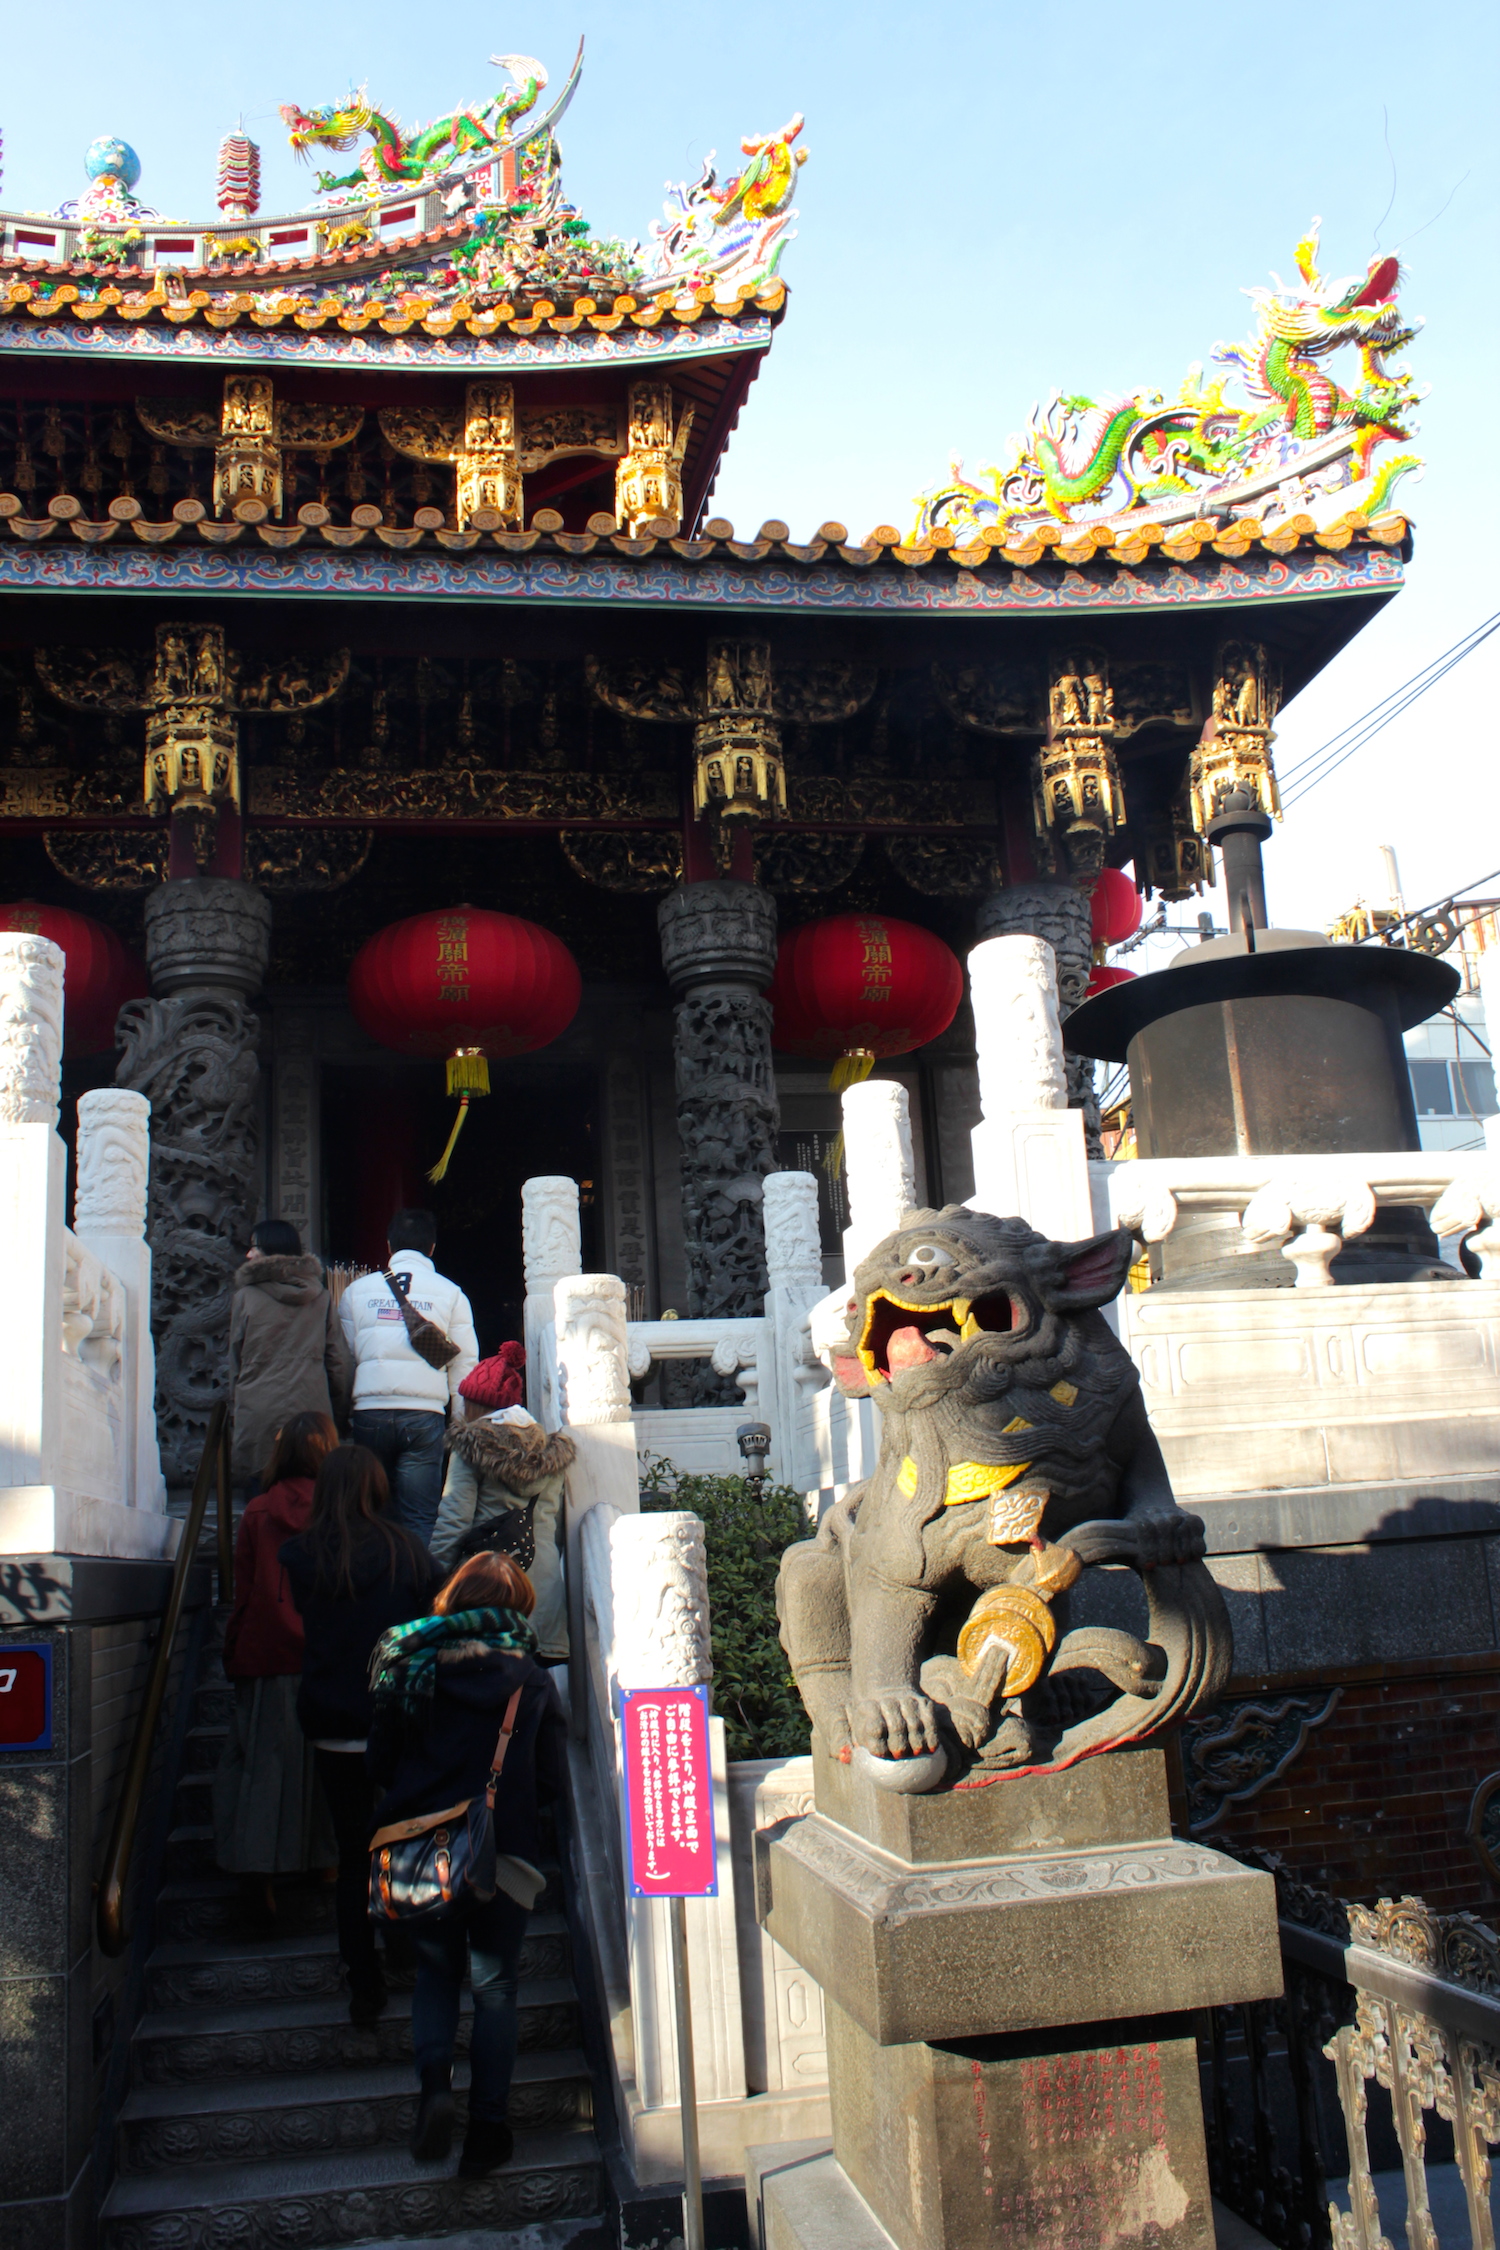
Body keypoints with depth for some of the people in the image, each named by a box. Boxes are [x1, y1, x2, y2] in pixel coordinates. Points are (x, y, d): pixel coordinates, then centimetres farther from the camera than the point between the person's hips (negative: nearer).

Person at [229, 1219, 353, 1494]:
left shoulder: (246, 1297, 0)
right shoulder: (321, 1297, 7)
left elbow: (236, 1362, 8)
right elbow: (341, 1361, 7)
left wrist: (237, 1399, 20)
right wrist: (339, 1416, 14)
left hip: (259, 1415, -2)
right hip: (312, 1412, 2)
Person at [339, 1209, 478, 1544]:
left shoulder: (356, 1290, 13)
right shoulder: (450, 1293, 8)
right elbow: (464, 1365, 5)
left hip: (369, 1413, 2)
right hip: (424, 1414, -2)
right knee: (420, 1519, 0)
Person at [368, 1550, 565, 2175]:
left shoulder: (407, 1672, -2)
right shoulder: (532, 1682, -5)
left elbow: (381, 1765, 3)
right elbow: (550, 1780, -3)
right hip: (503, 1857, -1)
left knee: (435, 1970, 20)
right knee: (495, 1987, 12)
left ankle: (434, 2083, -1)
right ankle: (487, 2127, 12)